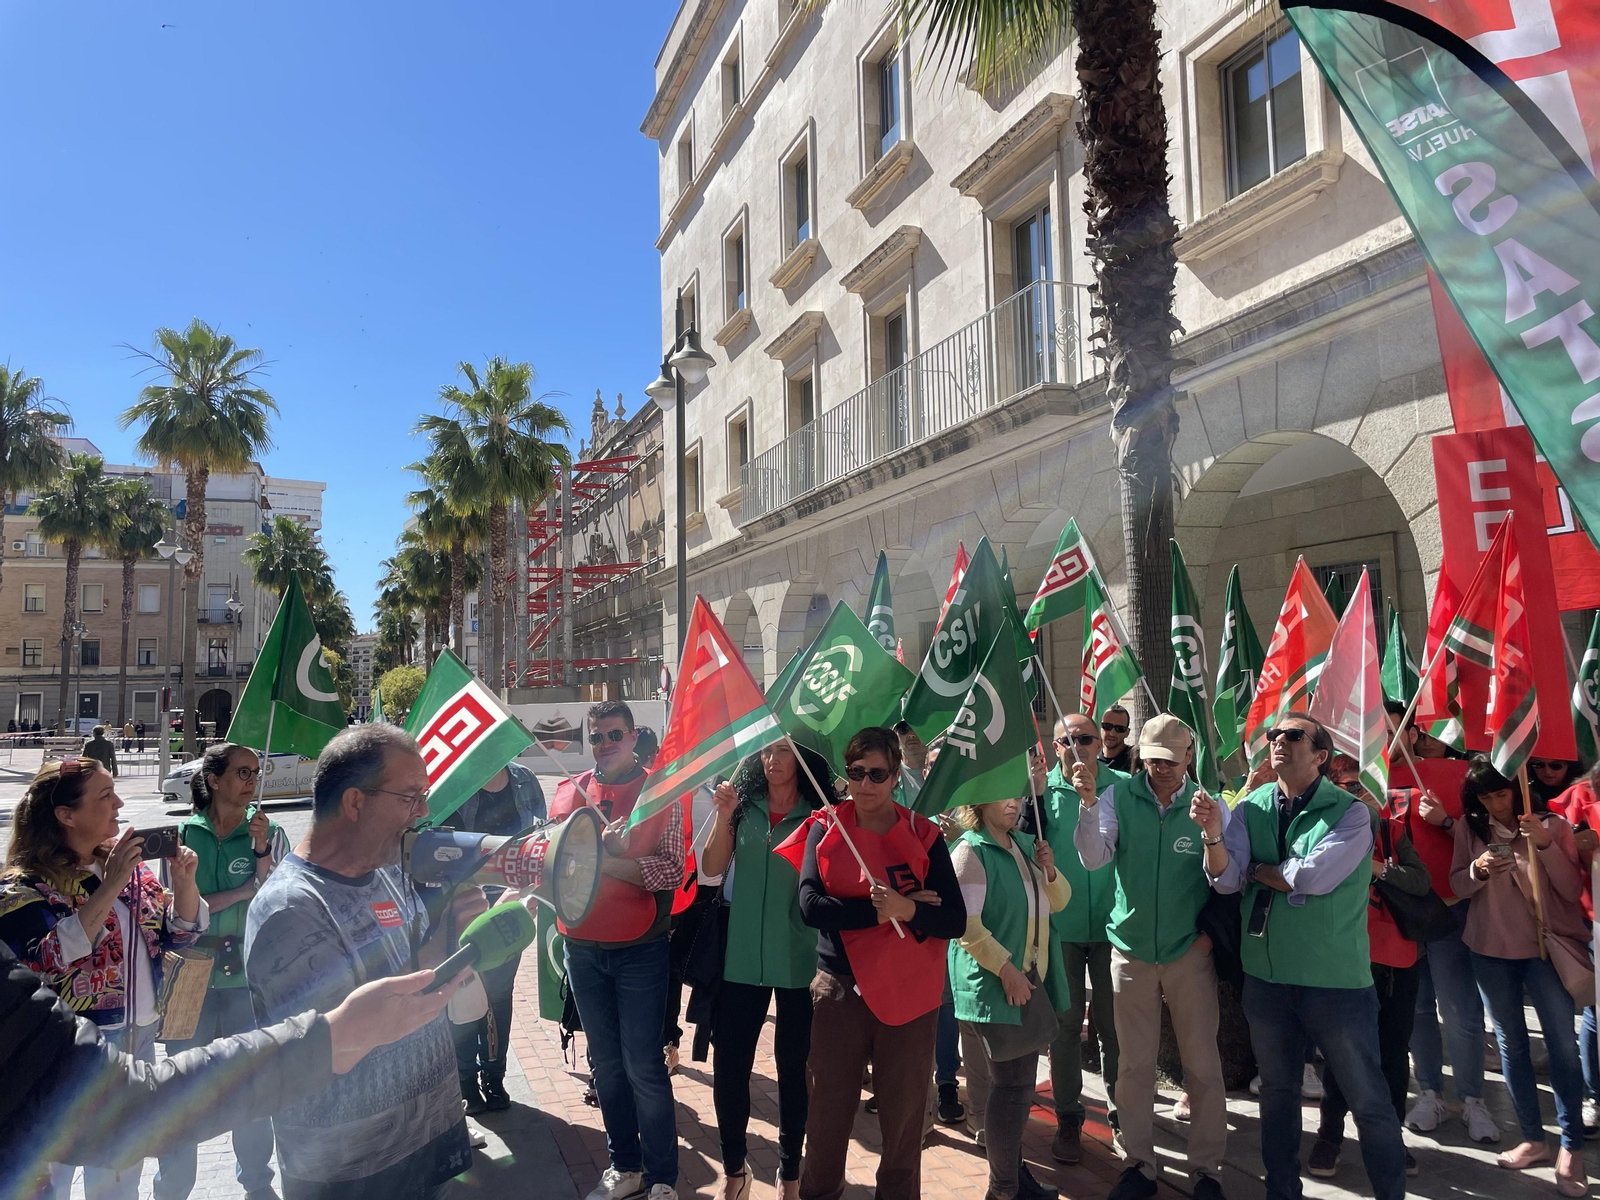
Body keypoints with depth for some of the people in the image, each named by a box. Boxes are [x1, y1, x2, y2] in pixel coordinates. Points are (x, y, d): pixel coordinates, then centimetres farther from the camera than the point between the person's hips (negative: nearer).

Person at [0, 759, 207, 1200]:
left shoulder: (127, 864, 2)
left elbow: (180, 934, 3)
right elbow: (48, 962, -28)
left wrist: (183, 881, -15)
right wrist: (109, 888, -30)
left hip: (139, 1039, 6)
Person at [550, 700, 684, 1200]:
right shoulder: (568, 792, 6)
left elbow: (671, 871, -13)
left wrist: (606, 861, -21)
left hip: (639, 949, -4)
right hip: (583, 949, 4)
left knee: (643, 1066, 0)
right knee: (605, 1063, 15)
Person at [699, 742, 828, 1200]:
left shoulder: (818, 813, -4)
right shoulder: (743, 807, 2)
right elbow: (711, 874, -3)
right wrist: (724, 816, -14)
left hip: (799, 960, -2)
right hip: (741, 957, 2)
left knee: (793, 1067, 11)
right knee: (728, 1065, 6)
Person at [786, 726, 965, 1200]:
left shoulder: (923, 834, -1)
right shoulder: (824, 829, 0)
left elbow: (955, 921, -6)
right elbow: (810, 905, -13)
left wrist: (906, 909, -23)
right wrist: (880, 910, -18)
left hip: (910, 994, 0)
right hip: (839, 989, 1)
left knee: (904, 1117, 8)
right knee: (828, 1113, 11)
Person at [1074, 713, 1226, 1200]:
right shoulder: (1119, 797, -6)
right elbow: (1092, 859, -16)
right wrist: (1088, 803, -30)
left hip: (1190, 953, 0)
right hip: (1131, 950, 1)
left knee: (1202, 1064, 8)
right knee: (1134, 1065, 10)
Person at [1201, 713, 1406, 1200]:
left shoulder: (1351, 813, -11)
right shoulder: (1250, 809, 1)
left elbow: (1312, 877, -24)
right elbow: (1225, 879, -8)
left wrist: (1256, 870, -8)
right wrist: (1213, 834, -27)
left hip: (1336, 978, -4)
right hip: (1266, 974, 4)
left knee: (1368, 1100, 8)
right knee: (1277, 1092, 20)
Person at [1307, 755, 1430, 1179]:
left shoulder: (1390, 828, 3)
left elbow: (1421, 881, -7)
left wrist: (1378, 868, -20)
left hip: (1398, 958, 3)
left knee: (1394, 1053, 12)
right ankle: (1329, 1136, 20)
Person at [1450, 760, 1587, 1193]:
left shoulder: (1551, 825, -7)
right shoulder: (1469, 828, -1)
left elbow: (1573, 892, -10)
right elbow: (1457, 885, 3)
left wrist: (1546, 844, -24)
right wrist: (1479, 870, -18)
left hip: (1547, 945, -2)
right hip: (1491, 949, 3)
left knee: (1562, 1044, -2)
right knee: (1511, 1043, 11)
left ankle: (1571, 1148, 11)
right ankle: (1533, 1139, 25)